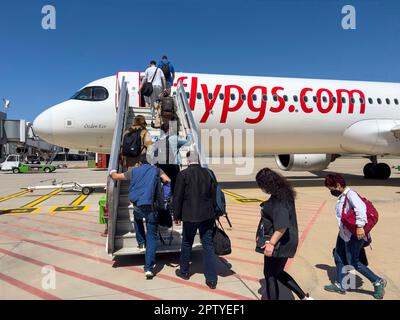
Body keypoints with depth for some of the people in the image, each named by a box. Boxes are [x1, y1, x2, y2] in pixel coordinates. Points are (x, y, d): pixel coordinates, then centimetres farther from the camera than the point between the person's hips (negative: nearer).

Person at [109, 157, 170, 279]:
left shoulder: (134, 171, 16)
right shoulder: (155, 170, 13)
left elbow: (116, 176, 23)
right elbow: (167, 180, -1)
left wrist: (112, 172, 46)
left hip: (137, 206, 2)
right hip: (150, 207, -1)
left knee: (137, 220, 39)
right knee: (151, 237, 4)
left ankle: (141, 244, 35)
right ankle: (149, 268, -3)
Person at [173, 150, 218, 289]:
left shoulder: (183, 174, -9)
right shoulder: (207, 173, 4)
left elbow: (178, 197, -7)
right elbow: (213, 194, 9)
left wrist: (177, 216, 3)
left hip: (190, 216, -3)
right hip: (207, 215, 3)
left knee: (187, 243, 16)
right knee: (208, 245, 7)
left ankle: (184, 271, 34)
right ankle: (212, 279, 9)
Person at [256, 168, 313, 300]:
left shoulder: (279, 198, -24)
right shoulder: (282, 194, 6)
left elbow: (282, 226, -31)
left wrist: (271, 243, -28)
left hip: (280, 243, -10)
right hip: (284, 242, 10)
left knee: (270, 275, 7)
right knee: (278, 273, 24)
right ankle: (304, 297, 31)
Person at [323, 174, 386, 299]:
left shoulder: (350, 194, -19)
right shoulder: (341, 196, 11)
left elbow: (360, 208, -34)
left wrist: (360, 226, -37)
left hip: (354, 234, -10)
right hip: (344, 233, 10)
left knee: (353, 262, -1)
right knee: (339, 257, 15)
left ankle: (378, 282, 18)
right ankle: (340, 285, 29)